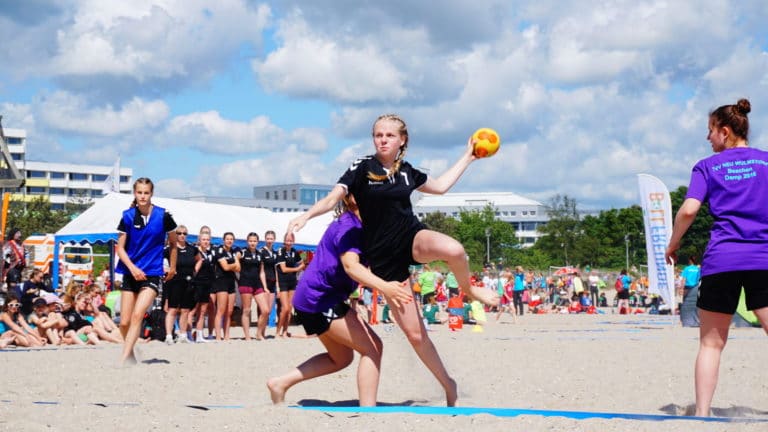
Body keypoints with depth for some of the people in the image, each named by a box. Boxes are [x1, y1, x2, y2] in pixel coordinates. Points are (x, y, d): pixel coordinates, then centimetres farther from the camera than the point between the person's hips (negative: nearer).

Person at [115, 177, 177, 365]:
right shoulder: (128, 216, -2)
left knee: (137, 315, -20)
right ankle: (130, 353, 27)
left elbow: (173, 243, 11)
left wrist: (172, 267, 19)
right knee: (124, 322, 2)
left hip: (153, 273, -3)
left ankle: (124, 360, -23)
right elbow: (120, 248, 1)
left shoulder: (163, 216, -5)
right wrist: (132, 268, -14)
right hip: (131, 272, 3)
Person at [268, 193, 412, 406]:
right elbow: (350, 265, -33)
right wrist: (384, 287, -48)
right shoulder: (347, 225, -16)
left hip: (312, 298, 11)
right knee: (372, 347, -14)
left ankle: (281, 383, 21)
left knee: (341, 357, 24)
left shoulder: (358, 226, 15)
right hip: (319, 298, -11)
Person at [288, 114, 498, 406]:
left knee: (453, 249, -37)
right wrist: (307, 215, -32)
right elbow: (332, 198, -14)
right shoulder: (362, 168, -5)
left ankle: (468, 289, -4)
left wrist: (467, 158, 26)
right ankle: (448, 385, 15)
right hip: (384, 256, -2)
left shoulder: (406, 171, 7)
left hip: (413, 238, 2)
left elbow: (440, 186, 25)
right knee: (414, 333, -4)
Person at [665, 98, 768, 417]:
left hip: (720, 260, 0)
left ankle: (702, 413, 4)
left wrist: (672, 246, 7)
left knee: (711, 343, 7)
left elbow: (689, 210, -5)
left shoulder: (707, 166, 6)